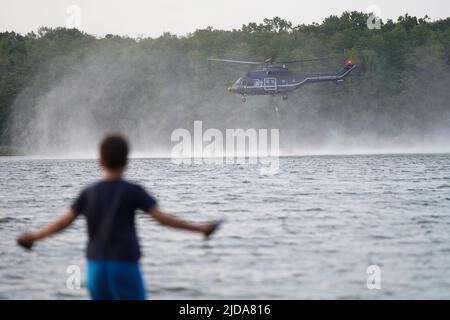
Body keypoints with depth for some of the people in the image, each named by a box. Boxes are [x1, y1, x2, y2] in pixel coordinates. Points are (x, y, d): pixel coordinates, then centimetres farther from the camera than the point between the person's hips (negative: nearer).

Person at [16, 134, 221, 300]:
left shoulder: (89, 193, 7)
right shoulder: (133, 191, -2)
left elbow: (64, 222, 5)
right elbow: (162, 218, -7)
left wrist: (34, 237, 20)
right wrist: (199, 228, 0)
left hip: (96, 267, 4)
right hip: (125, 266, -4)